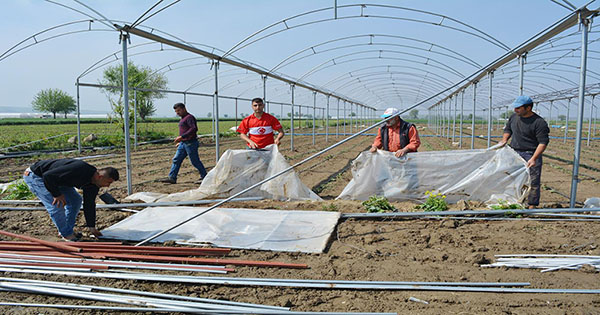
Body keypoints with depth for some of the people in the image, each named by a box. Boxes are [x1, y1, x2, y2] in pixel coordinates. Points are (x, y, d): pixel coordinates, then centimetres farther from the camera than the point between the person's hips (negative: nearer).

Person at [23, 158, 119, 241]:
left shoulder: (93, 185, -8)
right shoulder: (78, 170, -38)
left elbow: (89, 204, 3)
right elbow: (48, 176, -35)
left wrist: (92, 227, 4)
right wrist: (57, 194, -26)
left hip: (55, 179, 9)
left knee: (76, 200, 4)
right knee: (56, 205, -18)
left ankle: (67, 231, 15)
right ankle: (67, 235, -1)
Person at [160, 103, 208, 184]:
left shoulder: (189, 117, -13)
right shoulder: (183, 119, 18)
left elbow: (193, 129, -26)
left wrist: (181, 137, -28)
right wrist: (180, 142, 22)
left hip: (190, 143, -10)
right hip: (183, 143, 10)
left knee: (195, 161, -2)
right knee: (176, 160, 5)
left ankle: (204, 176, 12)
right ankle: (172, 178, 7)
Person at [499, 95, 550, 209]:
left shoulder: (539, 122, -14)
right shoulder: (514, 117, 6)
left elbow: (543, 142, -16)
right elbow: (508, 129, 25)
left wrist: (533, 158, -25)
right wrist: (504, 140, 5)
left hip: (531, 155, -6)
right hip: (514, 153, 6)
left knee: (533, 182, -2)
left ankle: (532, 206, 7)